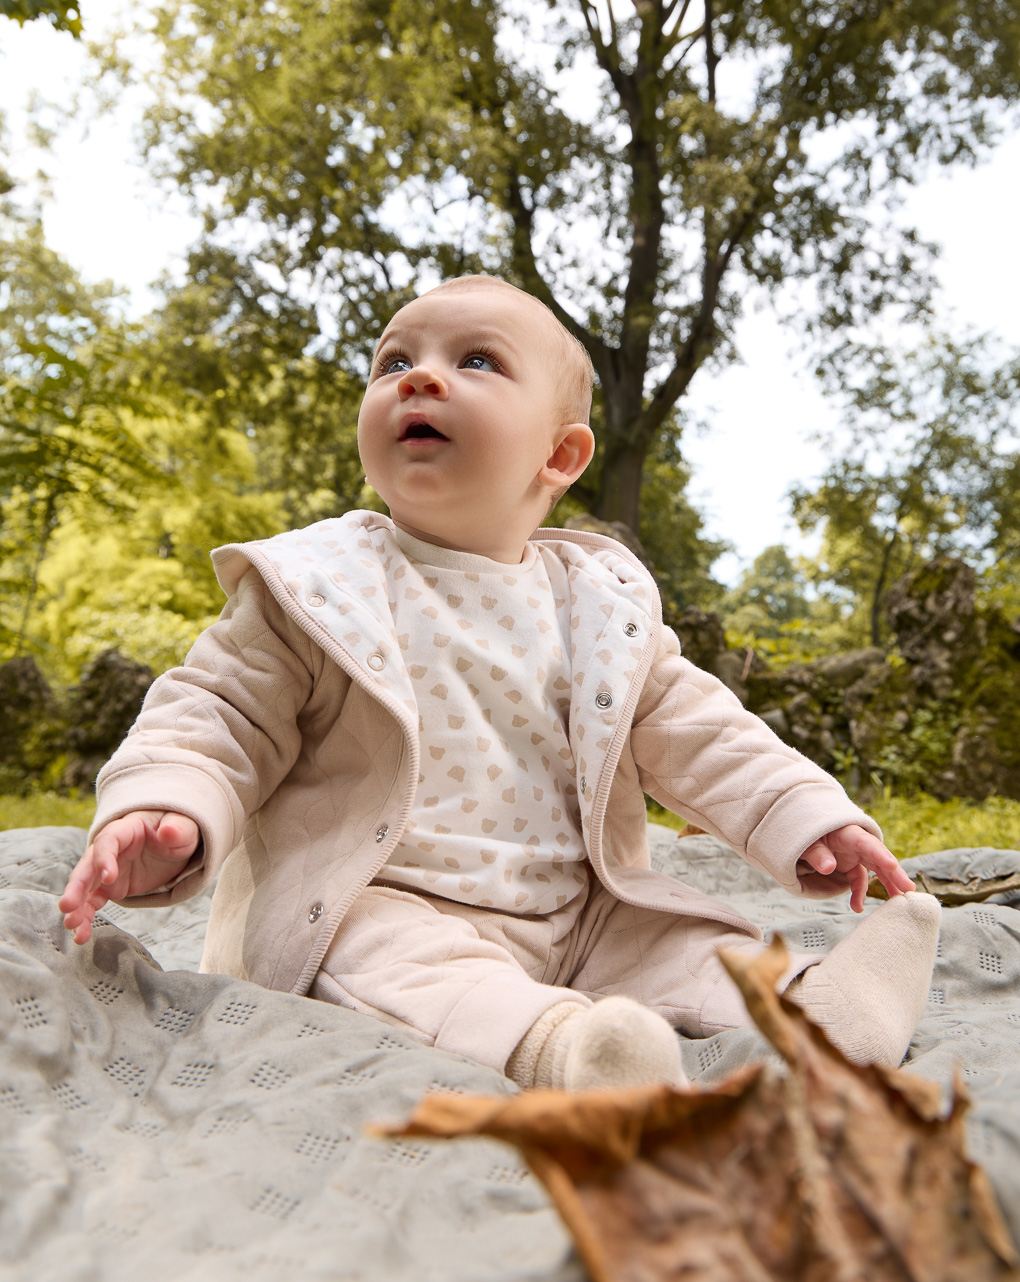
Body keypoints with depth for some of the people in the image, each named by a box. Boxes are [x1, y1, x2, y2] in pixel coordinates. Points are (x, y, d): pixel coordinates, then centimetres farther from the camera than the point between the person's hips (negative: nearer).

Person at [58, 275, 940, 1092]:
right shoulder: (321, 587, -4)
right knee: (410, 964, -33)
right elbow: (221, 718, -3)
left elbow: (694, 731, 10)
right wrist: (163, 816, -23)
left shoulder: (601, 602, 6)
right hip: (380, 909, -4)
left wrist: (809, 817, 0)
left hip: (576, 915, 5)